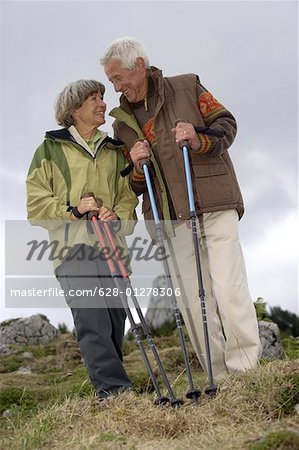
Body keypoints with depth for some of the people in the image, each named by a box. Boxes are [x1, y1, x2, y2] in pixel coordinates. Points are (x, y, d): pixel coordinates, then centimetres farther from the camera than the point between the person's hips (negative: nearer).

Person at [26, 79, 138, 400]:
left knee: (115, 320, -1)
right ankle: (114, 388, -24)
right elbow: (36, 205, 6)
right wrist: (72, 209, -9)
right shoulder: (50, 150, 10)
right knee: (92, 319, -19)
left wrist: (118, 215, -3)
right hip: (73, 246, -4)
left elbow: (128, 196, 20)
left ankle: (111, 389, 8)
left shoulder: (115, 151, 23)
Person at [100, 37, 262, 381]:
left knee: (229, 288, -11)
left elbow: (226, 124, 6)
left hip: (215, 207, -3)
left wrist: (200, 140, -13)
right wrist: (136, 166, -6)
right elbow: (132, 188, 17)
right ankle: (221, 379, 8)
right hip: (173, 220, 3)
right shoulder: (122, 124, 16)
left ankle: (246, 371, 0)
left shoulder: (187, 87, 9)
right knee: (192, 302, 0)